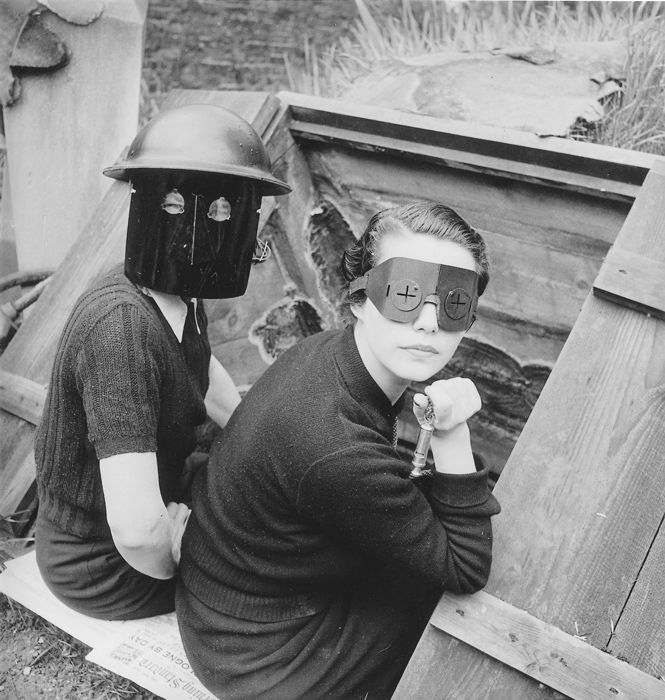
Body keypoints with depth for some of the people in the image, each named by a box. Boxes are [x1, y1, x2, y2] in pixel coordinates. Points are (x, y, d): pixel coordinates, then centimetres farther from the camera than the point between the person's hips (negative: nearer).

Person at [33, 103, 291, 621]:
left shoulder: (180, 297, -8)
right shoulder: (121, 329, -35)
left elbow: (211, 384, 14)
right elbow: (137, 530, -40)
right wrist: (171, 561, -19)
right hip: (106, 569, -8)